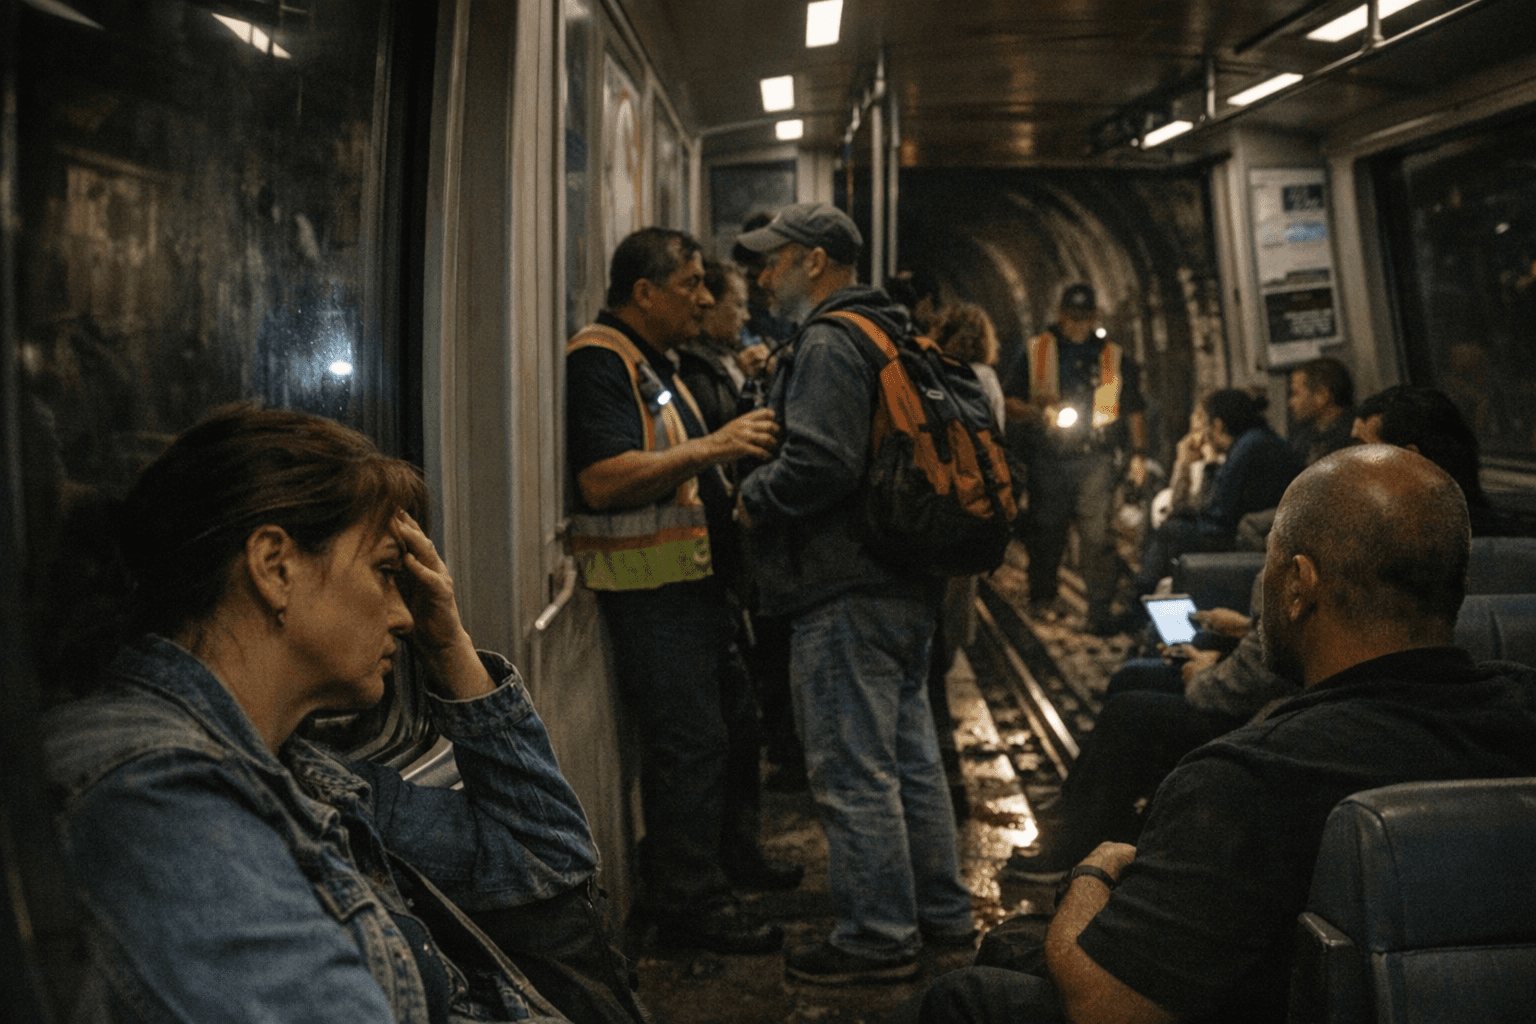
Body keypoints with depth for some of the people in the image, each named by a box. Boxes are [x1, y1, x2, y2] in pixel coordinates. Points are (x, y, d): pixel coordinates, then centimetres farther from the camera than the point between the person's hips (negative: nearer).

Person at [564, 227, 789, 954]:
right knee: (687, 739, -7)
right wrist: (711, 447, -27)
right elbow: (602, 481, -26)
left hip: (688, 575, 11)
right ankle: (688, 901, 4)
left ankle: (724, 860, 33)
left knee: (725, 723, 18)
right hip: (647, 586, -11)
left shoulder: (650, 363, 20)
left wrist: (737, 443, 15)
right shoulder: (598, 361, -14)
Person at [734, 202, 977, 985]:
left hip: (846, 591, -11)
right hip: (908, 584, 11)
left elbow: (821, 462, -27)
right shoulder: (890, 334, 18)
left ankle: (878, 938, 8)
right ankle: (941, 911, 29)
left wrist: (753, 498, -9)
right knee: (910, 754, 18)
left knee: (852, 772, -2)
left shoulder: (828, 344, -14)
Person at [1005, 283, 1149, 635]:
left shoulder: (1114, 357, 11)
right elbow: (1009, 404, 7)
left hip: (1095, 462, 0)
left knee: (1098, 535, -9)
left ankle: (1100, 609, -5)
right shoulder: (1034, 352, 7)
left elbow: (1135, 410, 18)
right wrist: (1037, 412, -13)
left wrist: (1138, 454, 11)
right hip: (1047, 460, 0)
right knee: (1046, 533, 9)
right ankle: (1043, 597, 30)